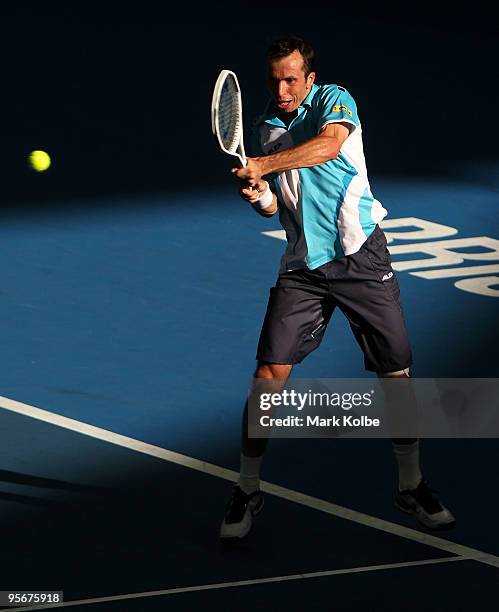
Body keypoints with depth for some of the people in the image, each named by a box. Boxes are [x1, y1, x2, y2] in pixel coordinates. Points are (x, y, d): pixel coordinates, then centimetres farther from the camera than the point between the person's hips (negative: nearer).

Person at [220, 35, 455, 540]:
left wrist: (264, 165, -36)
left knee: (396, 373, 0)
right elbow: (274, 205, 13)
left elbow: (329, 144, -30)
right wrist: (258, 194, -10)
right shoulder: (264, 128, 8)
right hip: (302, 268, 3)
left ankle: (411, 487, 18)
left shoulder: (334, 101, -7)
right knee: (269, 373, -7)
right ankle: (247, 492, 6)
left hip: (361, 258, -3)